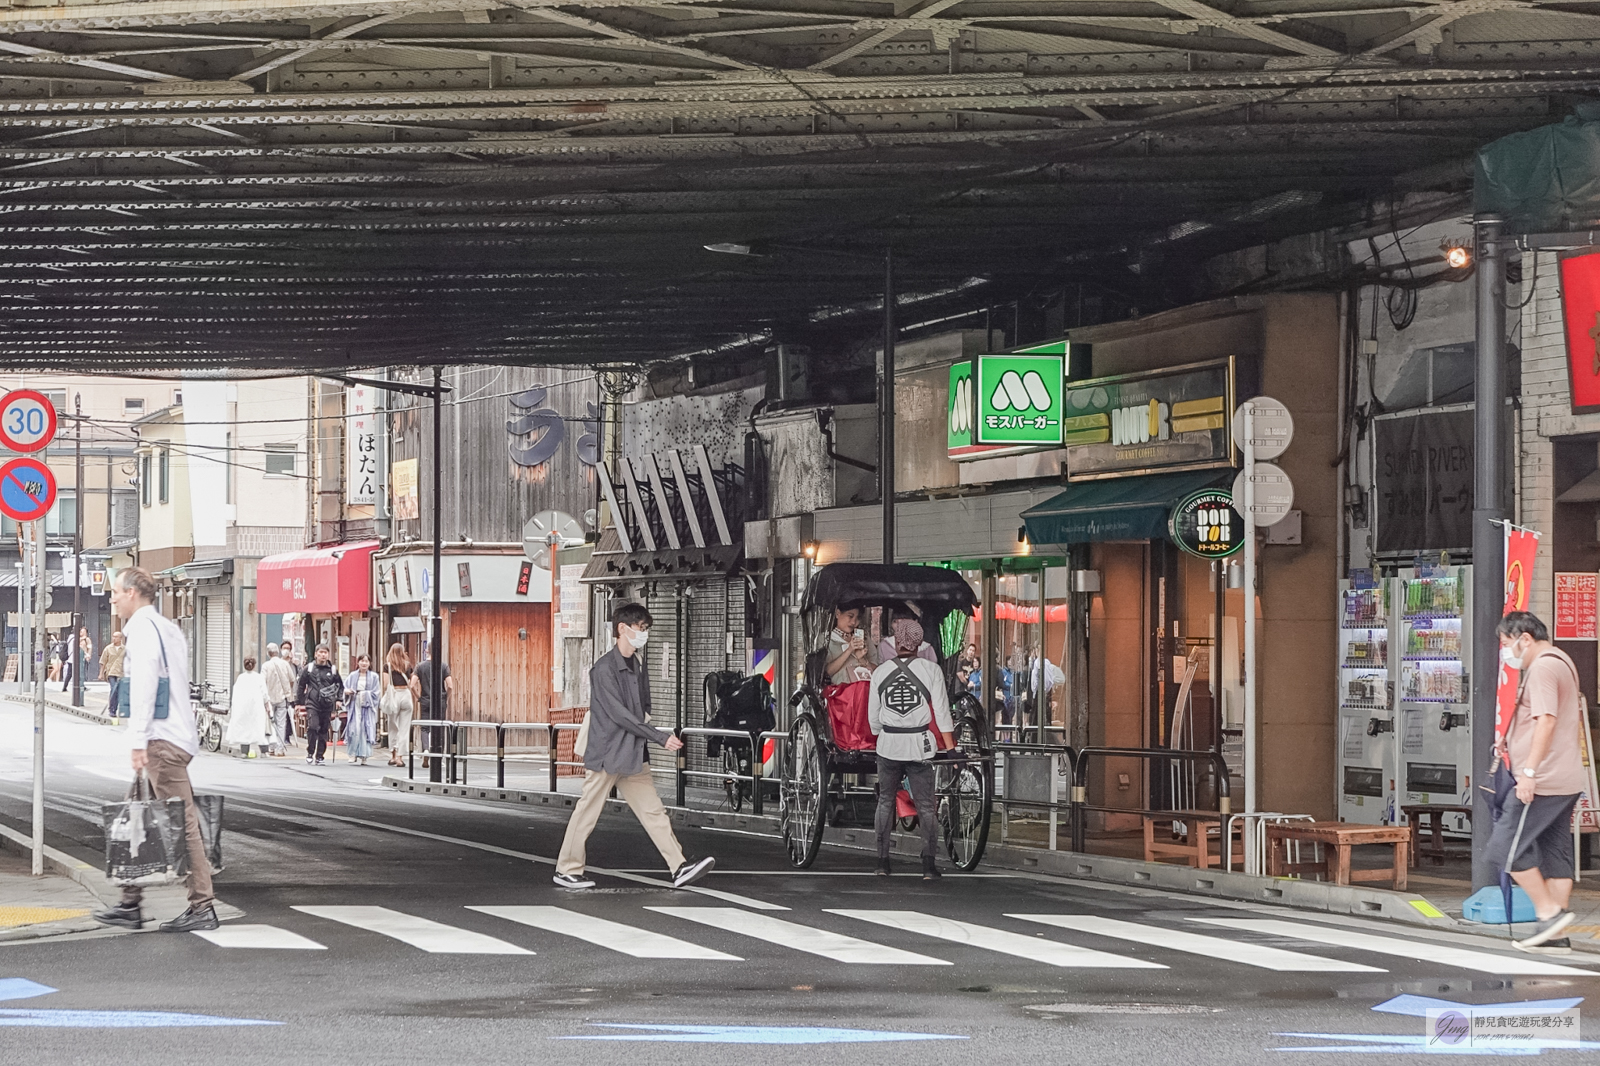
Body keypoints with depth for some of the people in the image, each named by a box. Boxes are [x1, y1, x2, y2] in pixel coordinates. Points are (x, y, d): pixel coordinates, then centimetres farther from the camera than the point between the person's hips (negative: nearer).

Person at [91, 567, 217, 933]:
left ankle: (203, 908, -10)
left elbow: (143, 687, -18)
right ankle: (130, 904, 13)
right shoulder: (169, 628, 21)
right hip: (177, 735, 10)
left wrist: (138, 742, -21)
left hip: (162, 741, -10)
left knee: (181, 824, -9)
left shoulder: (142, 628, -9)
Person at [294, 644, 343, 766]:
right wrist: (298, 702, 8)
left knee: (324, 731, 3)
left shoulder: (332, 670, 8)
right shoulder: (309, 669, 4)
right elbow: (300, 686, 10)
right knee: (312, 727, -18)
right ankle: (310, 752, -3)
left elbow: (340, 686, 18)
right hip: (312, 703, -2)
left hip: (327, 705, 2)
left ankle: (319, 756, 12)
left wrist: (338, 699, 5)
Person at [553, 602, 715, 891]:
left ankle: (679, 869, -5)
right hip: (606, 754, -7)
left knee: (654, 811, 1)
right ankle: (567, 870, 13)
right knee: (587, 813, 1)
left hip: (633, 754, 7)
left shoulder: (638, 665, 13)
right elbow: (618, 713, -19)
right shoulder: (605, 668, -14)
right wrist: (660, 737, -20)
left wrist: (645, 720, 5)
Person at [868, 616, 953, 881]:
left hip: (888, 744, 2)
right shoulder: (931, 670, -4)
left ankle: (882, 862, 14)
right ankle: (929, 864, -5)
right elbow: (942, 713, -4)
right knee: (925, 806, 4)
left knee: (885, 801, 15)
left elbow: (873, 716, 8)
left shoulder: (880, 671, 1)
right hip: (920, 745, -2)